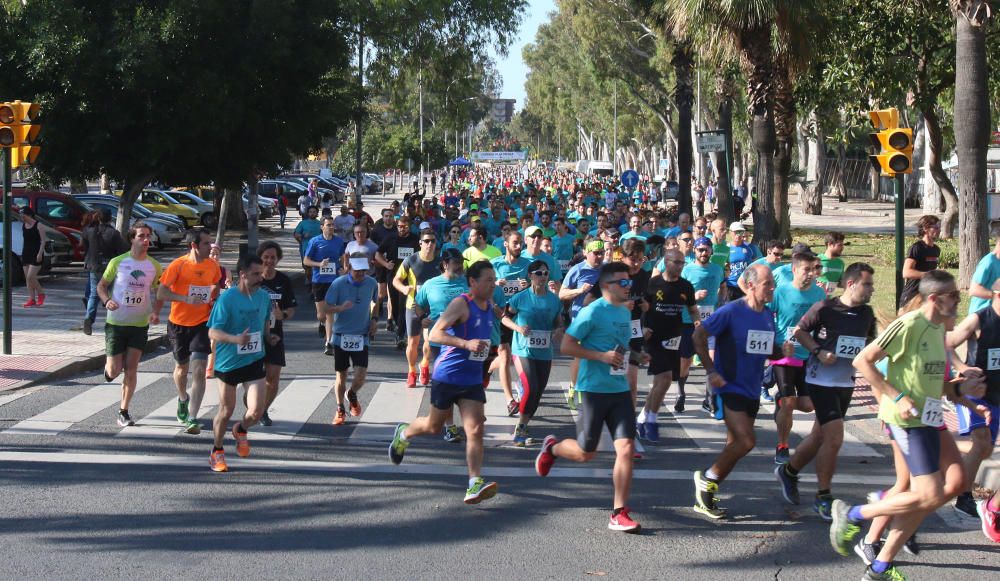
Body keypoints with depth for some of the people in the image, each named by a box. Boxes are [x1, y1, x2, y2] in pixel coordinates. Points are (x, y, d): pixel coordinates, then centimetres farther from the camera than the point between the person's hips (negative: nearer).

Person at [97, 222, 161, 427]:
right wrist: (107, 301, -18)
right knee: (114, 371, -1)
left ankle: (123, 412, 7)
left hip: (140, 325, 2)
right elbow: (101, 286, 3)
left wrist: (155, 313, -5)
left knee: (131, 369, -2)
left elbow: (158, 293, 13)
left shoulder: (154, 266, 1)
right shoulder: (118, 262, -6)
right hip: (116, 323, -2)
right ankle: (108, 366, 36)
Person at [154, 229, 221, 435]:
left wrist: (213, 305, 9)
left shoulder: (213, 266, 0)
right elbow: (161, 293, -13)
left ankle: (192, 419, -15)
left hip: (201, 323, 1)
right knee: (182, 367, 18)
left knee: (199, 371, -13)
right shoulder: (178, 265, -12)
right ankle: (183, 399, 49)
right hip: (178, 323, -1)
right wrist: (187, 299, -24)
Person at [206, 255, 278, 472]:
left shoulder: (263, 296, 0)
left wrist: (268, 336, 1)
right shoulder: (227, 298, -17)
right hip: (228, 362, -3)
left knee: (257, 411, -7)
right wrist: (235, 339, -34)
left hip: (254, 360, 3)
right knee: (226, 410, 8)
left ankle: (241, 430, 28)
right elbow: (213, 333, -18)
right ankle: (217, 452, 30)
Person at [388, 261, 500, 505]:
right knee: (434, 426, 12)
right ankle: (403, 434, 45)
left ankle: (475, 486, -16)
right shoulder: (461, 304, -15)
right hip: (447, 376, -6)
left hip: (472, 380, 6)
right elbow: (435, 333, -24)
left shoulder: (490, 307, 9)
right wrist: (466, 344, -35)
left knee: (475, 430, -10)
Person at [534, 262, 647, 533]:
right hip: (594, 389, -6)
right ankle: (551, 447, 38)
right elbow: (566, 346, -14)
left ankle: (619, 513, -2)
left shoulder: (625, 312, 12)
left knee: (626, 448, -7)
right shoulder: (592, 312, -12)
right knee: (586, 453, 5)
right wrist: (602, 356, -20)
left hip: (620, 390, 6)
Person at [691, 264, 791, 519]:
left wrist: (782, 351, -4)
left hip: (751, 390, 8)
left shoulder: (768, 315, 8)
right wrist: (711, 371, -15)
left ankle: (705, 497, 21)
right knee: (746, 441, -19)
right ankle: (706, 480, 2)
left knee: (736, 446, 9)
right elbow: (699, 335, -11)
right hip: (729, 387, -8)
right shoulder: (731, 311, -14)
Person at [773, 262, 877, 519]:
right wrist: (819, 351, -18)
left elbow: (871, 339, 18)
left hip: (846, 383, 7)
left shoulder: (867, 313, 2)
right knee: (834, 437, -13)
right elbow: (800, 331, -4)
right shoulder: (824, 308, -15)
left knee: (820, 436, 16)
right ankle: (823, 497, 0)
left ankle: (788, 471, 39)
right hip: (821, 380, -7)